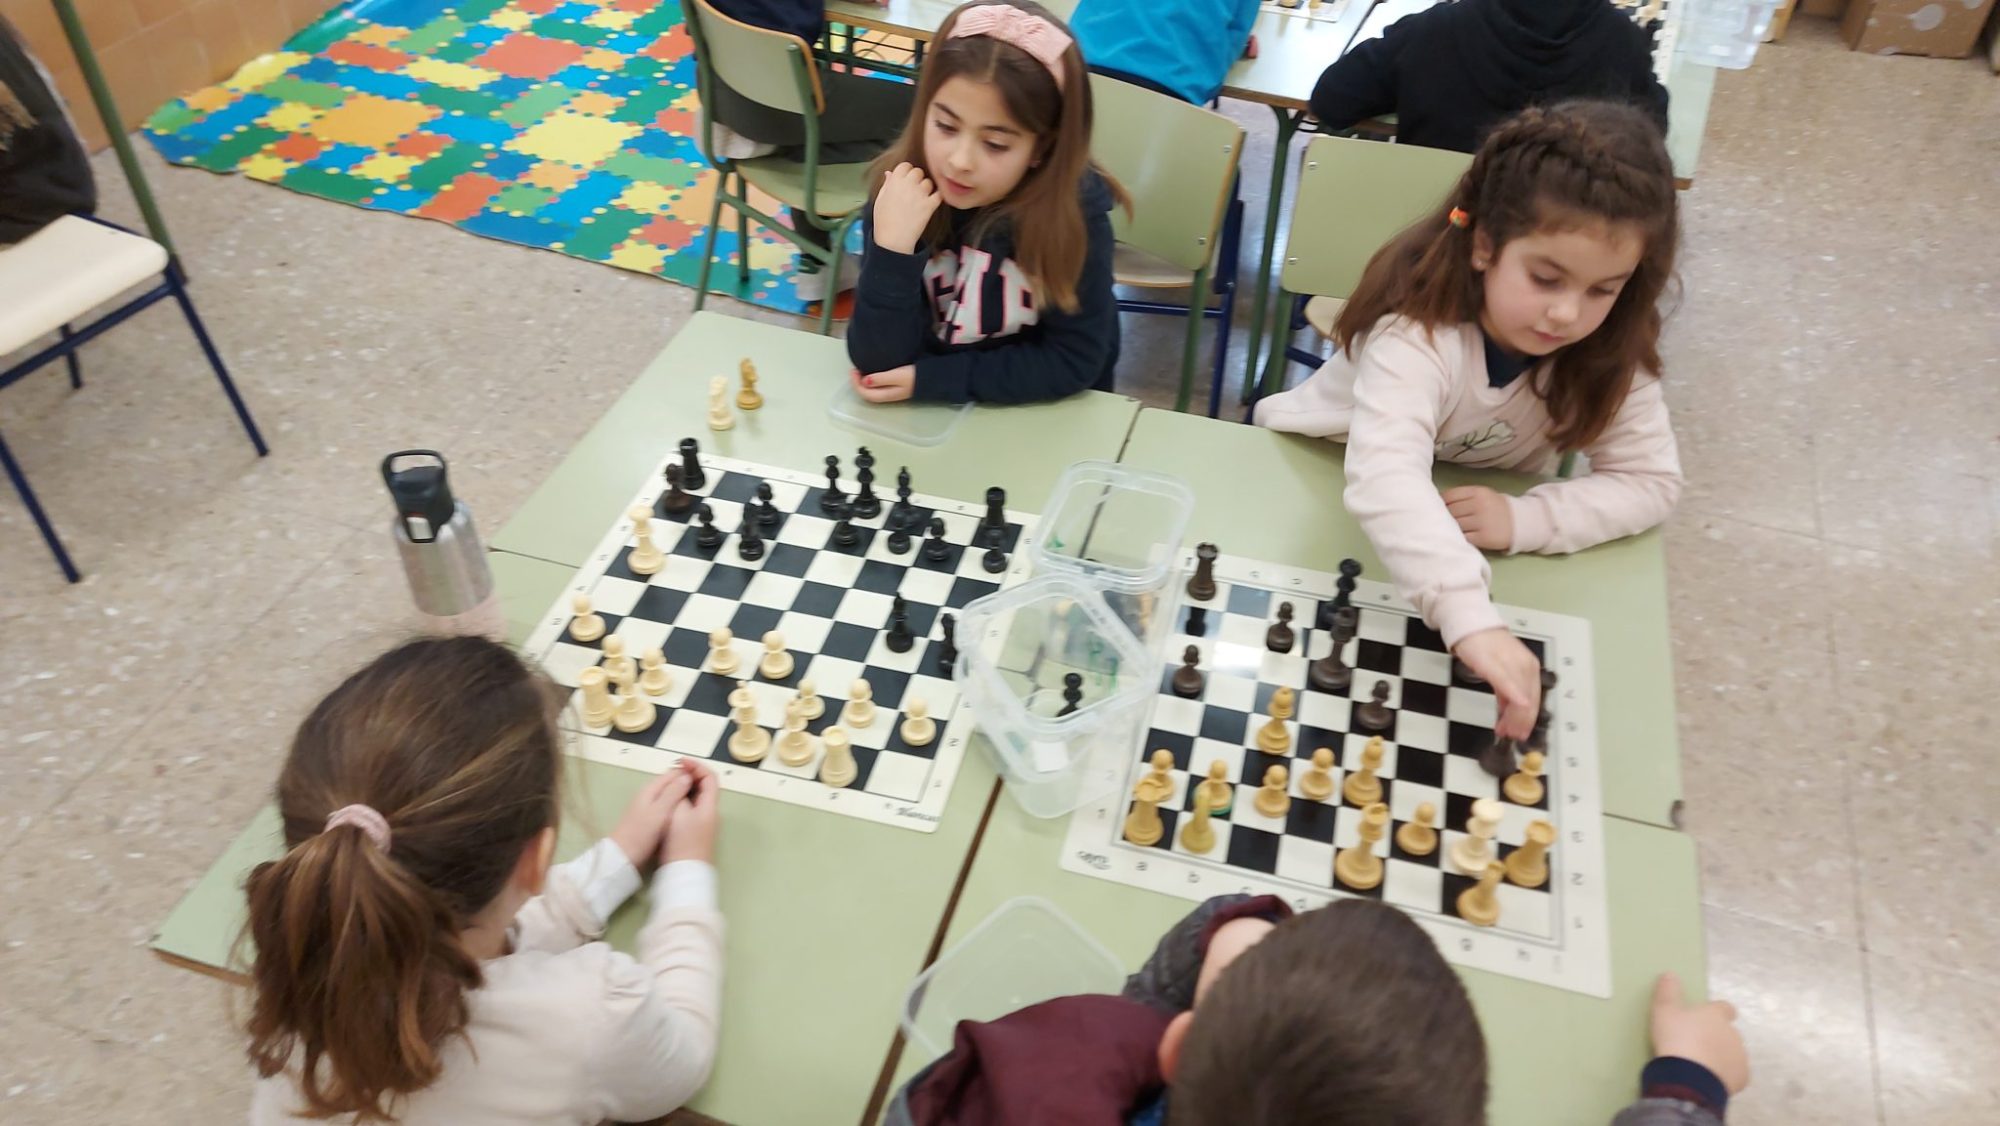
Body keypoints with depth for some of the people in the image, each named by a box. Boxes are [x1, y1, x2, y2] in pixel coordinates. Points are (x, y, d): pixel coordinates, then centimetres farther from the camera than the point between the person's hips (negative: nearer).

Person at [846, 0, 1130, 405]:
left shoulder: (1075, 209, -20)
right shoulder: (899, 191, -16)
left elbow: (1073, 362, -15)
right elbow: (878, 364, -18)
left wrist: (929, 378, -19)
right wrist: (892, 248, -33)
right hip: (928, 416, 1)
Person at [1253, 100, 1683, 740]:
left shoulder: (1609, 350, -20)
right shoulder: (1419, 332, -38)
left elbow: (1652, 481, -16)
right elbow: (1385, 479, -54)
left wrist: (1524, 520, -34)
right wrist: (1470, 619, -67)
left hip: (1471, 515, 4)